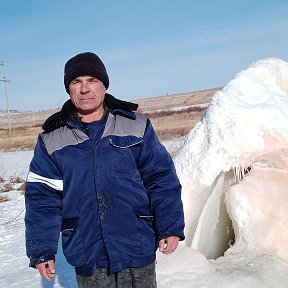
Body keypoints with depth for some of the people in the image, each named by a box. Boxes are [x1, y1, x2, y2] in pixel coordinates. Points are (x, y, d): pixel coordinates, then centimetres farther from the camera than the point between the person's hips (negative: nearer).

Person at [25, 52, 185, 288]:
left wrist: (171, 228, -5)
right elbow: (42, 198, 2)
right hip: (87, 258, 1)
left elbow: (162, 179, 0)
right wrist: (41, 251, -1)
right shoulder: (51, 140, 0)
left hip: (137, 251, 0)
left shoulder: (136, 127, -2)